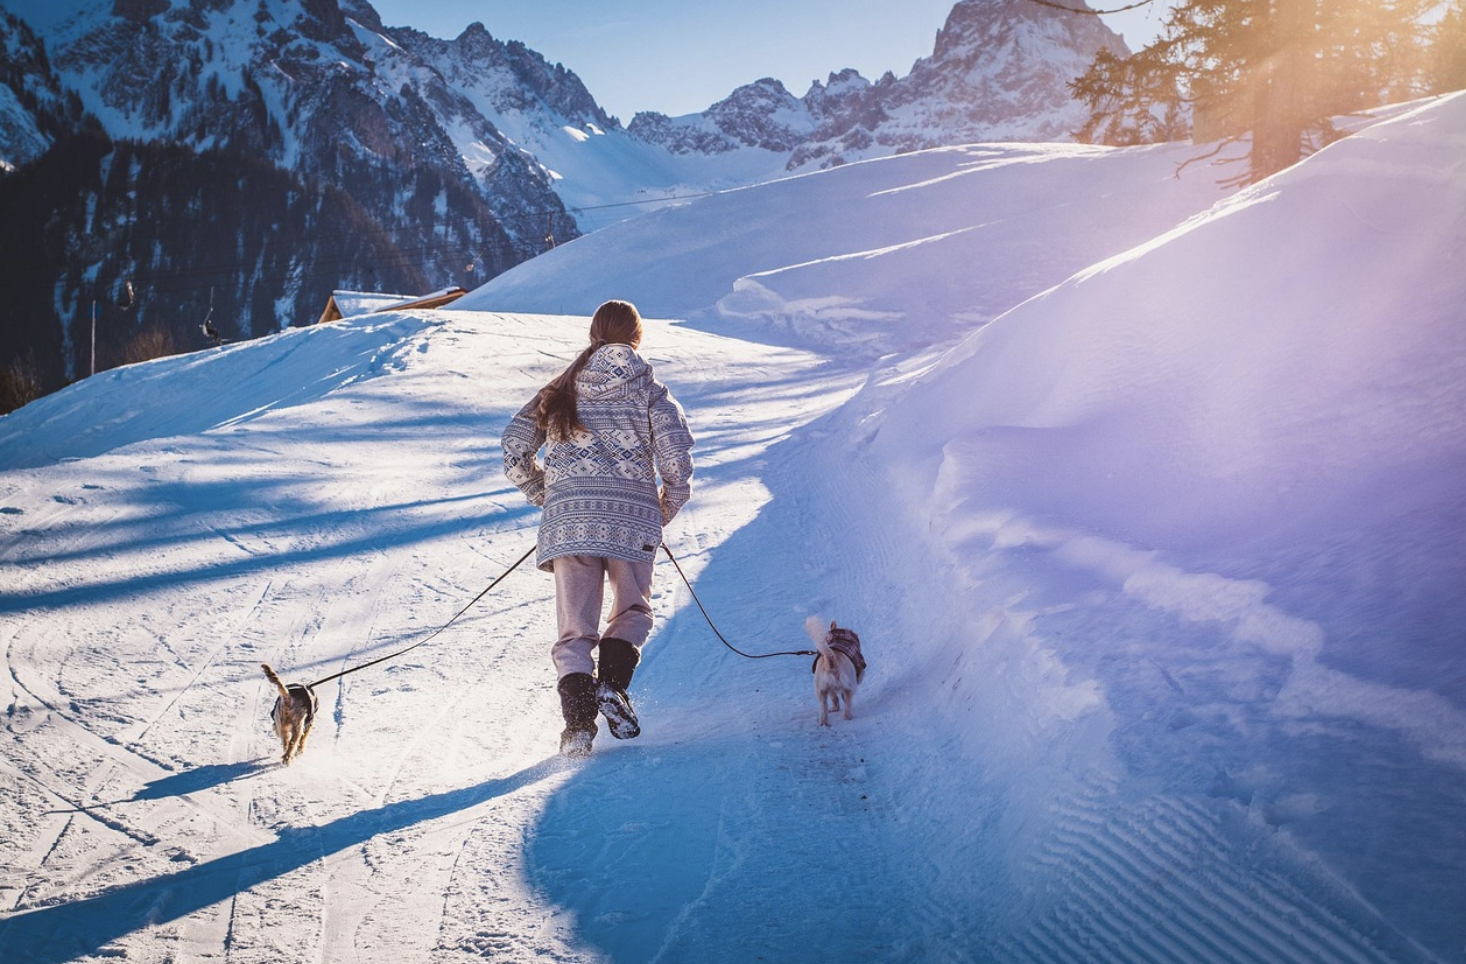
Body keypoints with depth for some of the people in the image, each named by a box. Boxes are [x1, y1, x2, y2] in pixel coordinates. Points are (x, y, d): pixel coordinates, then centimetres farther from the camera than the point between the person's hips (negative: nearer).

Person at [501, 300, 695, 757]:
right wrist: (665, 510, 13)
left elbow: (514, 450, 8)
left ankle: (578, 721, -11)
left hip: (568, 518, 2)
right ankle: (611, 683, -5)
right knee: (633, 612, 19)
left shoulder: (560, 391, 12)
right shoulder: (651, 392, 5)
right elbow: (677, 462, -4)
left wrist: (545, 495, 21)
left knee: (574, 630, 7)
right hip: (631, 518, -1)